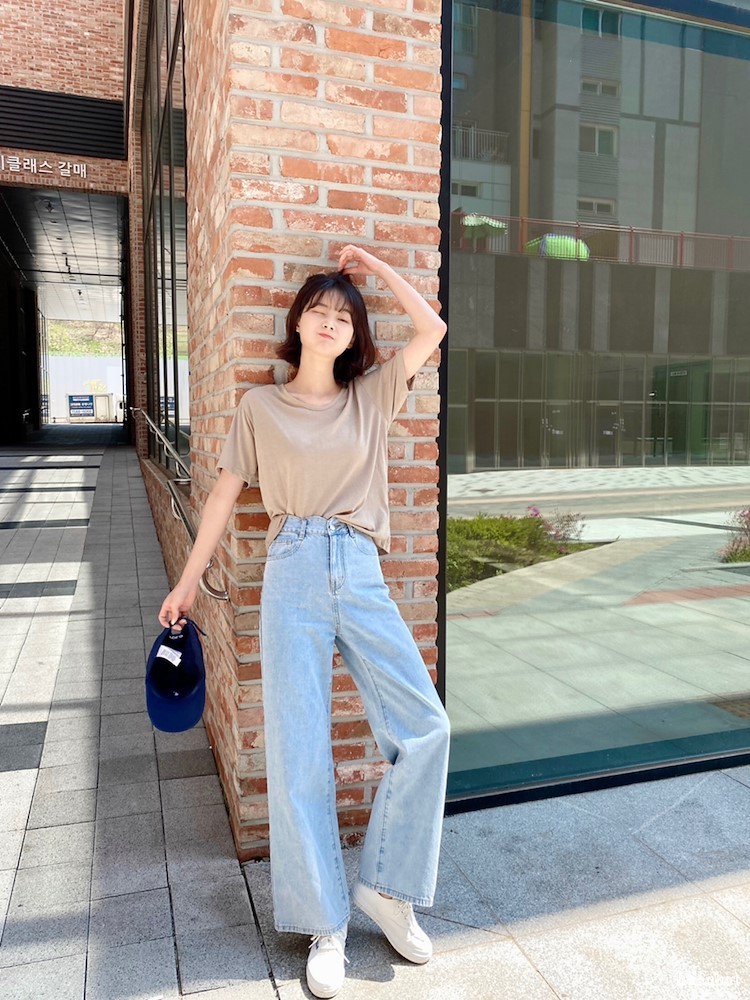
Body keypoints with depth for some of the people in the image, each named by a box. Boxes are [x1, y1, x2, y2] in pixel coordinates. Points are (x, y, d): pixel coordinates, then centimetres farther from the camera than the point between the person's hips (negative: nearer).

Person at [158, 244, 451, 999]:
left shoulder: (372, 395, 13)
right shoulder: (260, 406, 9)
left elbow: (432, 329, 9)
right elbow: (225, 493, 11)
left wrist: (371, 263, 14)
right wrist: (188, 581, 12)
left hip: (362, 577, 2)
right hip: (294, 575, -2)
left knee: (425, 727, -5)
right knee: (298, 751, -1)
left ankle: (384, 885, 16)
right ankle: (325, 926, 16)